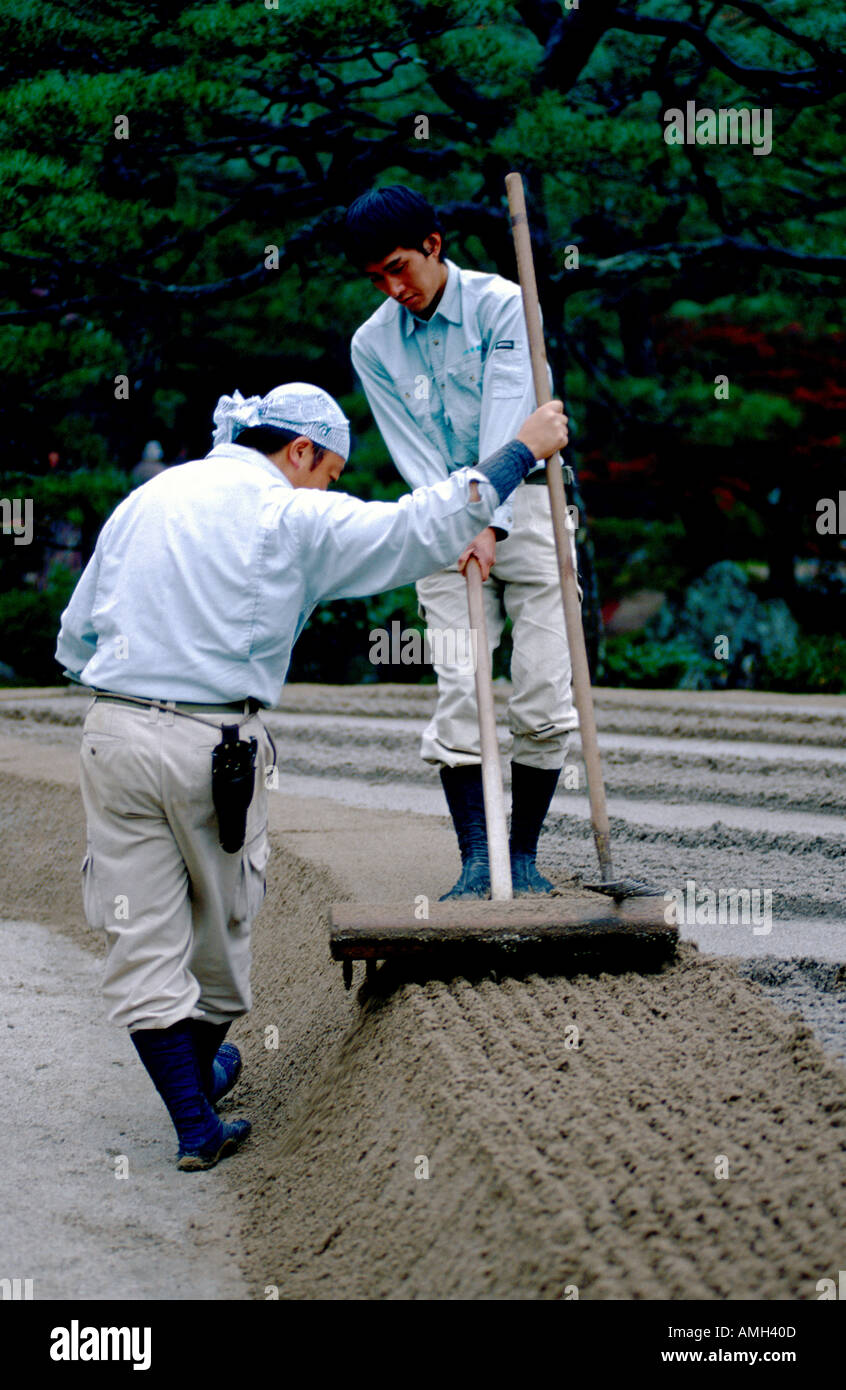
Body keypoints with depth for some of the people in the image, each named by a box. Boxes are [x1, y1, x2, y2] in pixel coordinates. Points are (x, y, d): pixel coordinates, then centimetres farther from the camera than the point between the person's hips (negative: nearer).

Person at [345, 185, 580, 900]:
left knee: (545, 695, -6)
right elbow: (415, 455, -4)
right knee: (460, 689, -10)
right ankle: (476, 860, -9)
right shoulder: (373, 345, 2)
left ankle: (524, 855, 4)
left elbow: (506, 420, -18)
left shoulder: (501, 304, -8)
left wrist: (490, 524, -28)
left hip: (526, 505, -2)